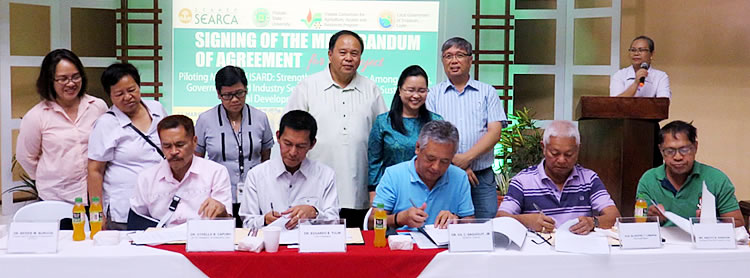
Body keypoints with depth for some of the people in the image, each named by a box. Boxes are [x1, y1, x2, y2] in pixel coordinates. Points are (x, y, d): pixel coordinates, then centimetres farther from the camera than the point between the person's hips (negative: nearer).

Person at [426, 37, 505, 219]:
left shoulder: (487, 92, 12)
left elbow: (494, 132, 1)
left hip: (482, 178, 0)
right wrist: (454, 162, -11)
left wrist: (466, 158, -12)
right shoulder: (434, 94, 11)